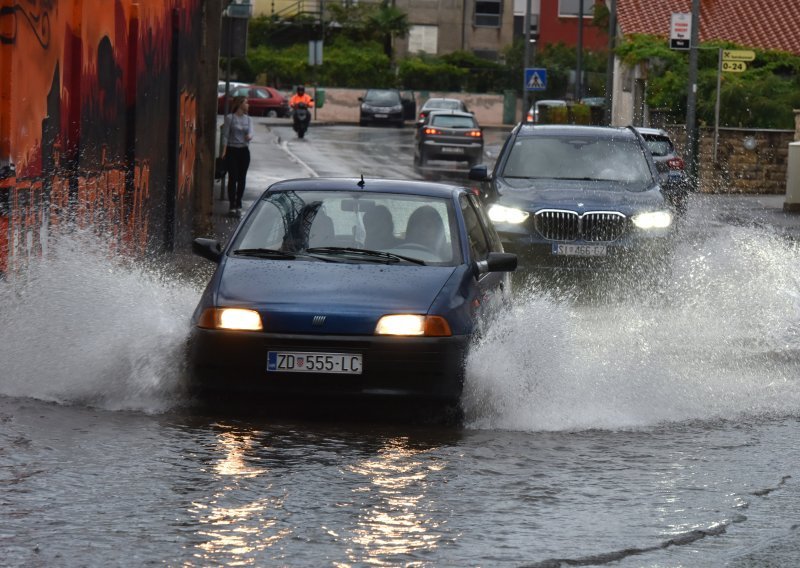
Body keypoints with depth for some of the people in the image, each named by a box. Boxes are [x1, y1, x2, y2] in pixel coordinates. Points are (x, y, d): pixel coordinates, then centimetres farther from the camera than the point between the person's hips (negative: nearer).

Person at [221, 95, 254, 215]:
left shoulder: (248, 119, 10)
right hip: (232, 150, -4)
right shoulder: (230, 118, -3)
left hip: (244, 151, 4)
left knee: (242, 178, 5)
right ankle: (233, 206, -4)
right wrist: (224, 151, -14)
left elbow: (250, 132, -3)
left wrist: (249, 137, -28)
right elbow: (225, 135, -6)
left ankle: (238, 204, 14)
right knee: (233, 178, -6)